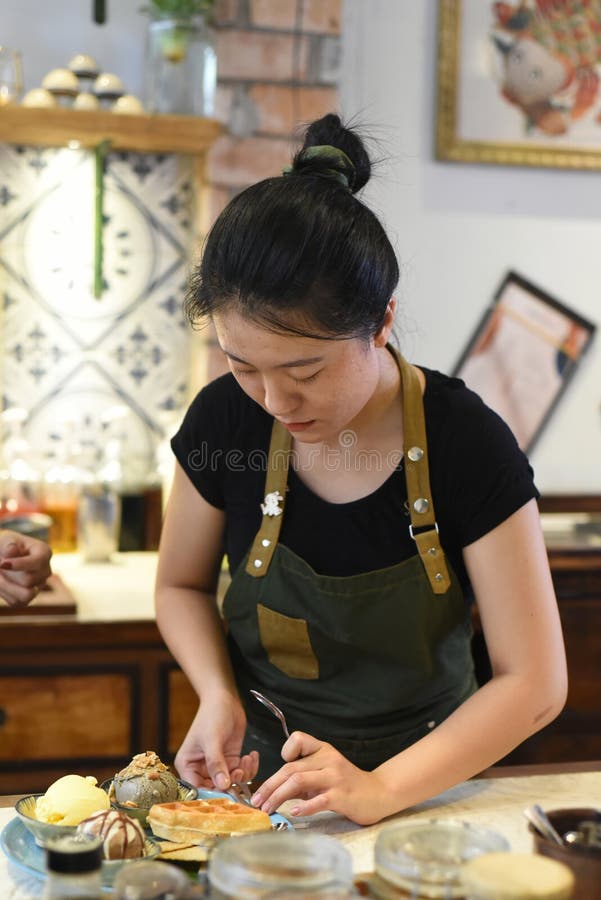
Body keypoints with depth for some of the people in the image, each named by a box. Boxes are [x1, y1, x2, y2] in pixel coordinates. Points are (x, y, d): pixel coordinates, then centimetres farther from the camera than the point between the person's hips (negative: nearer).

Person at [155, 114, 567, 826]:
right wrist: (218, 695, -10)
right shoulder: (226, 421, -8)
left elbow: (535, 682, -14)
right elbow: (181, 585, 9)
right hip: (265, 775, 1)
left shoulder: (466, 443, -16)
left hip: (426, 785, 0)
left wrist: (382, 789, -24)